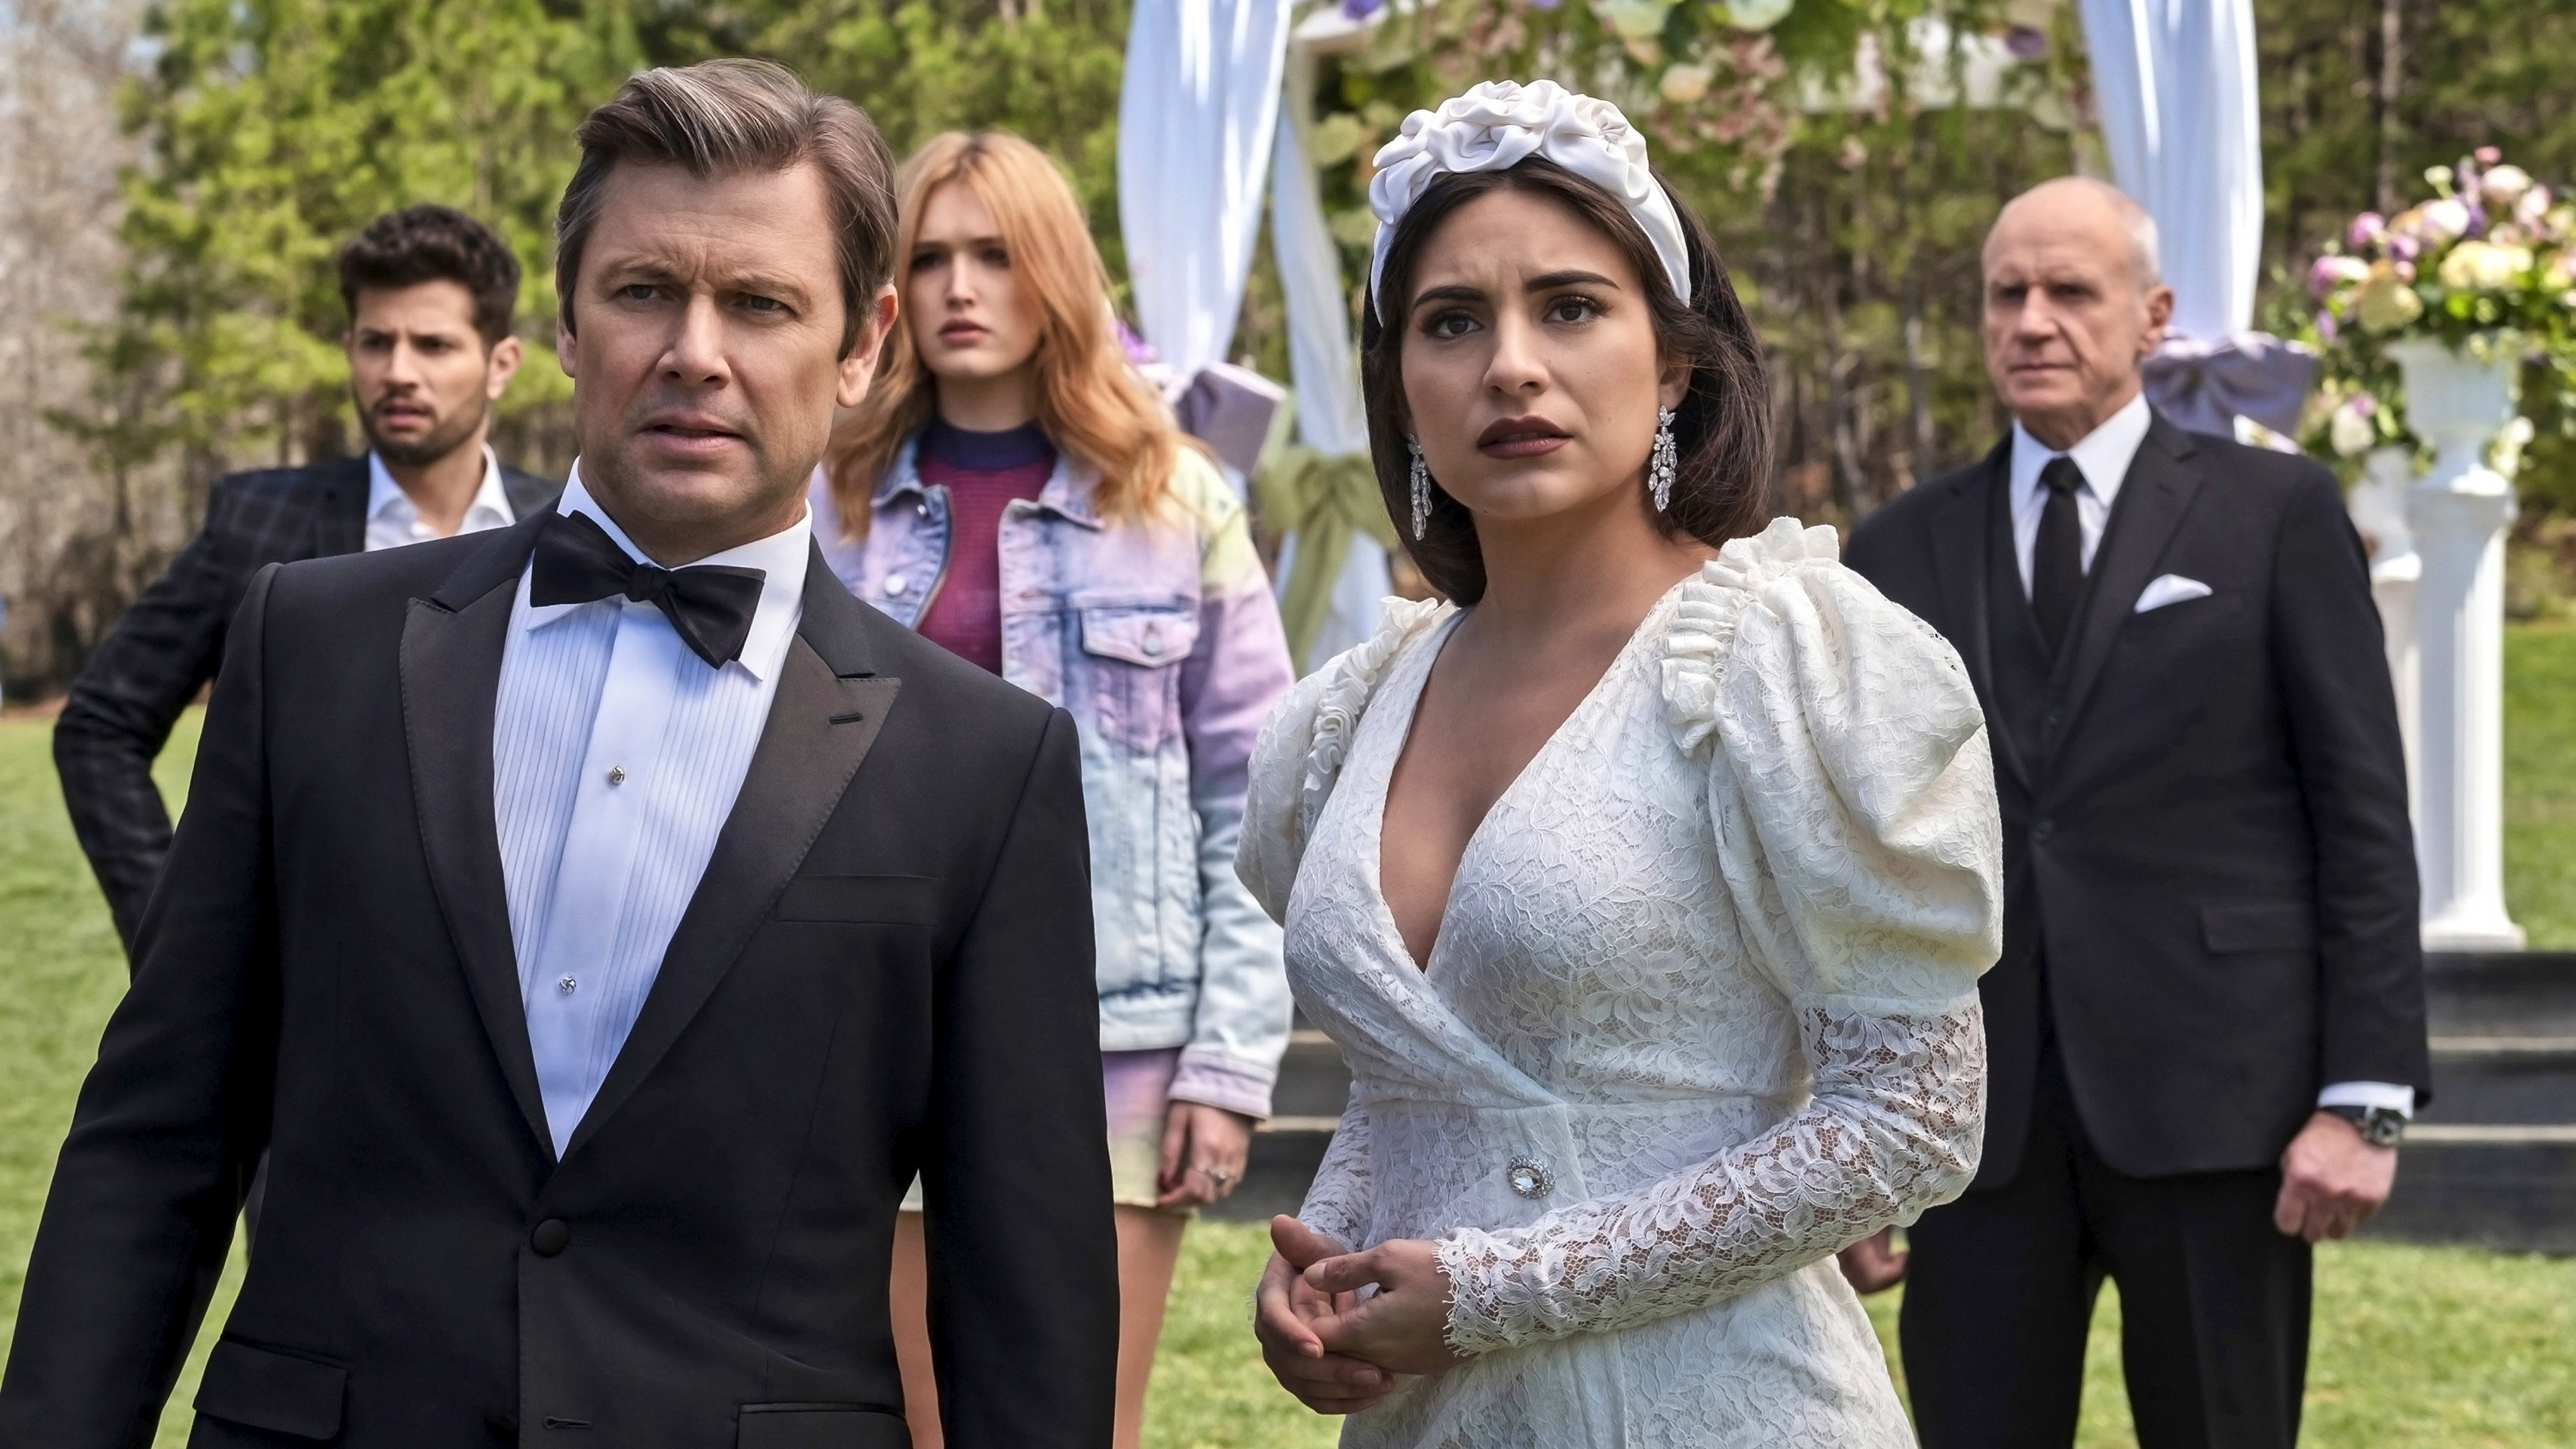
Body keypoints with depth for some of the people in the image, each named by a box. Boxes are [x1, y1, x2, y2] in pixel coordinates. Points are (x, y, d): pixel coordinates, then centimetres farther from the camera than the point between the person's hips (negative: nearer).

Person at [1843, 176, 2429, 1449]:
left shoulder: (2275, 513, 3)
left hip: (2211, 1098, -2)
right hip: (1974, 1109, 2)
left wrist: (2365, 1099, -7)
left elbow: (2364, 815, 0)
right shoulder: (1901, 553, 11)